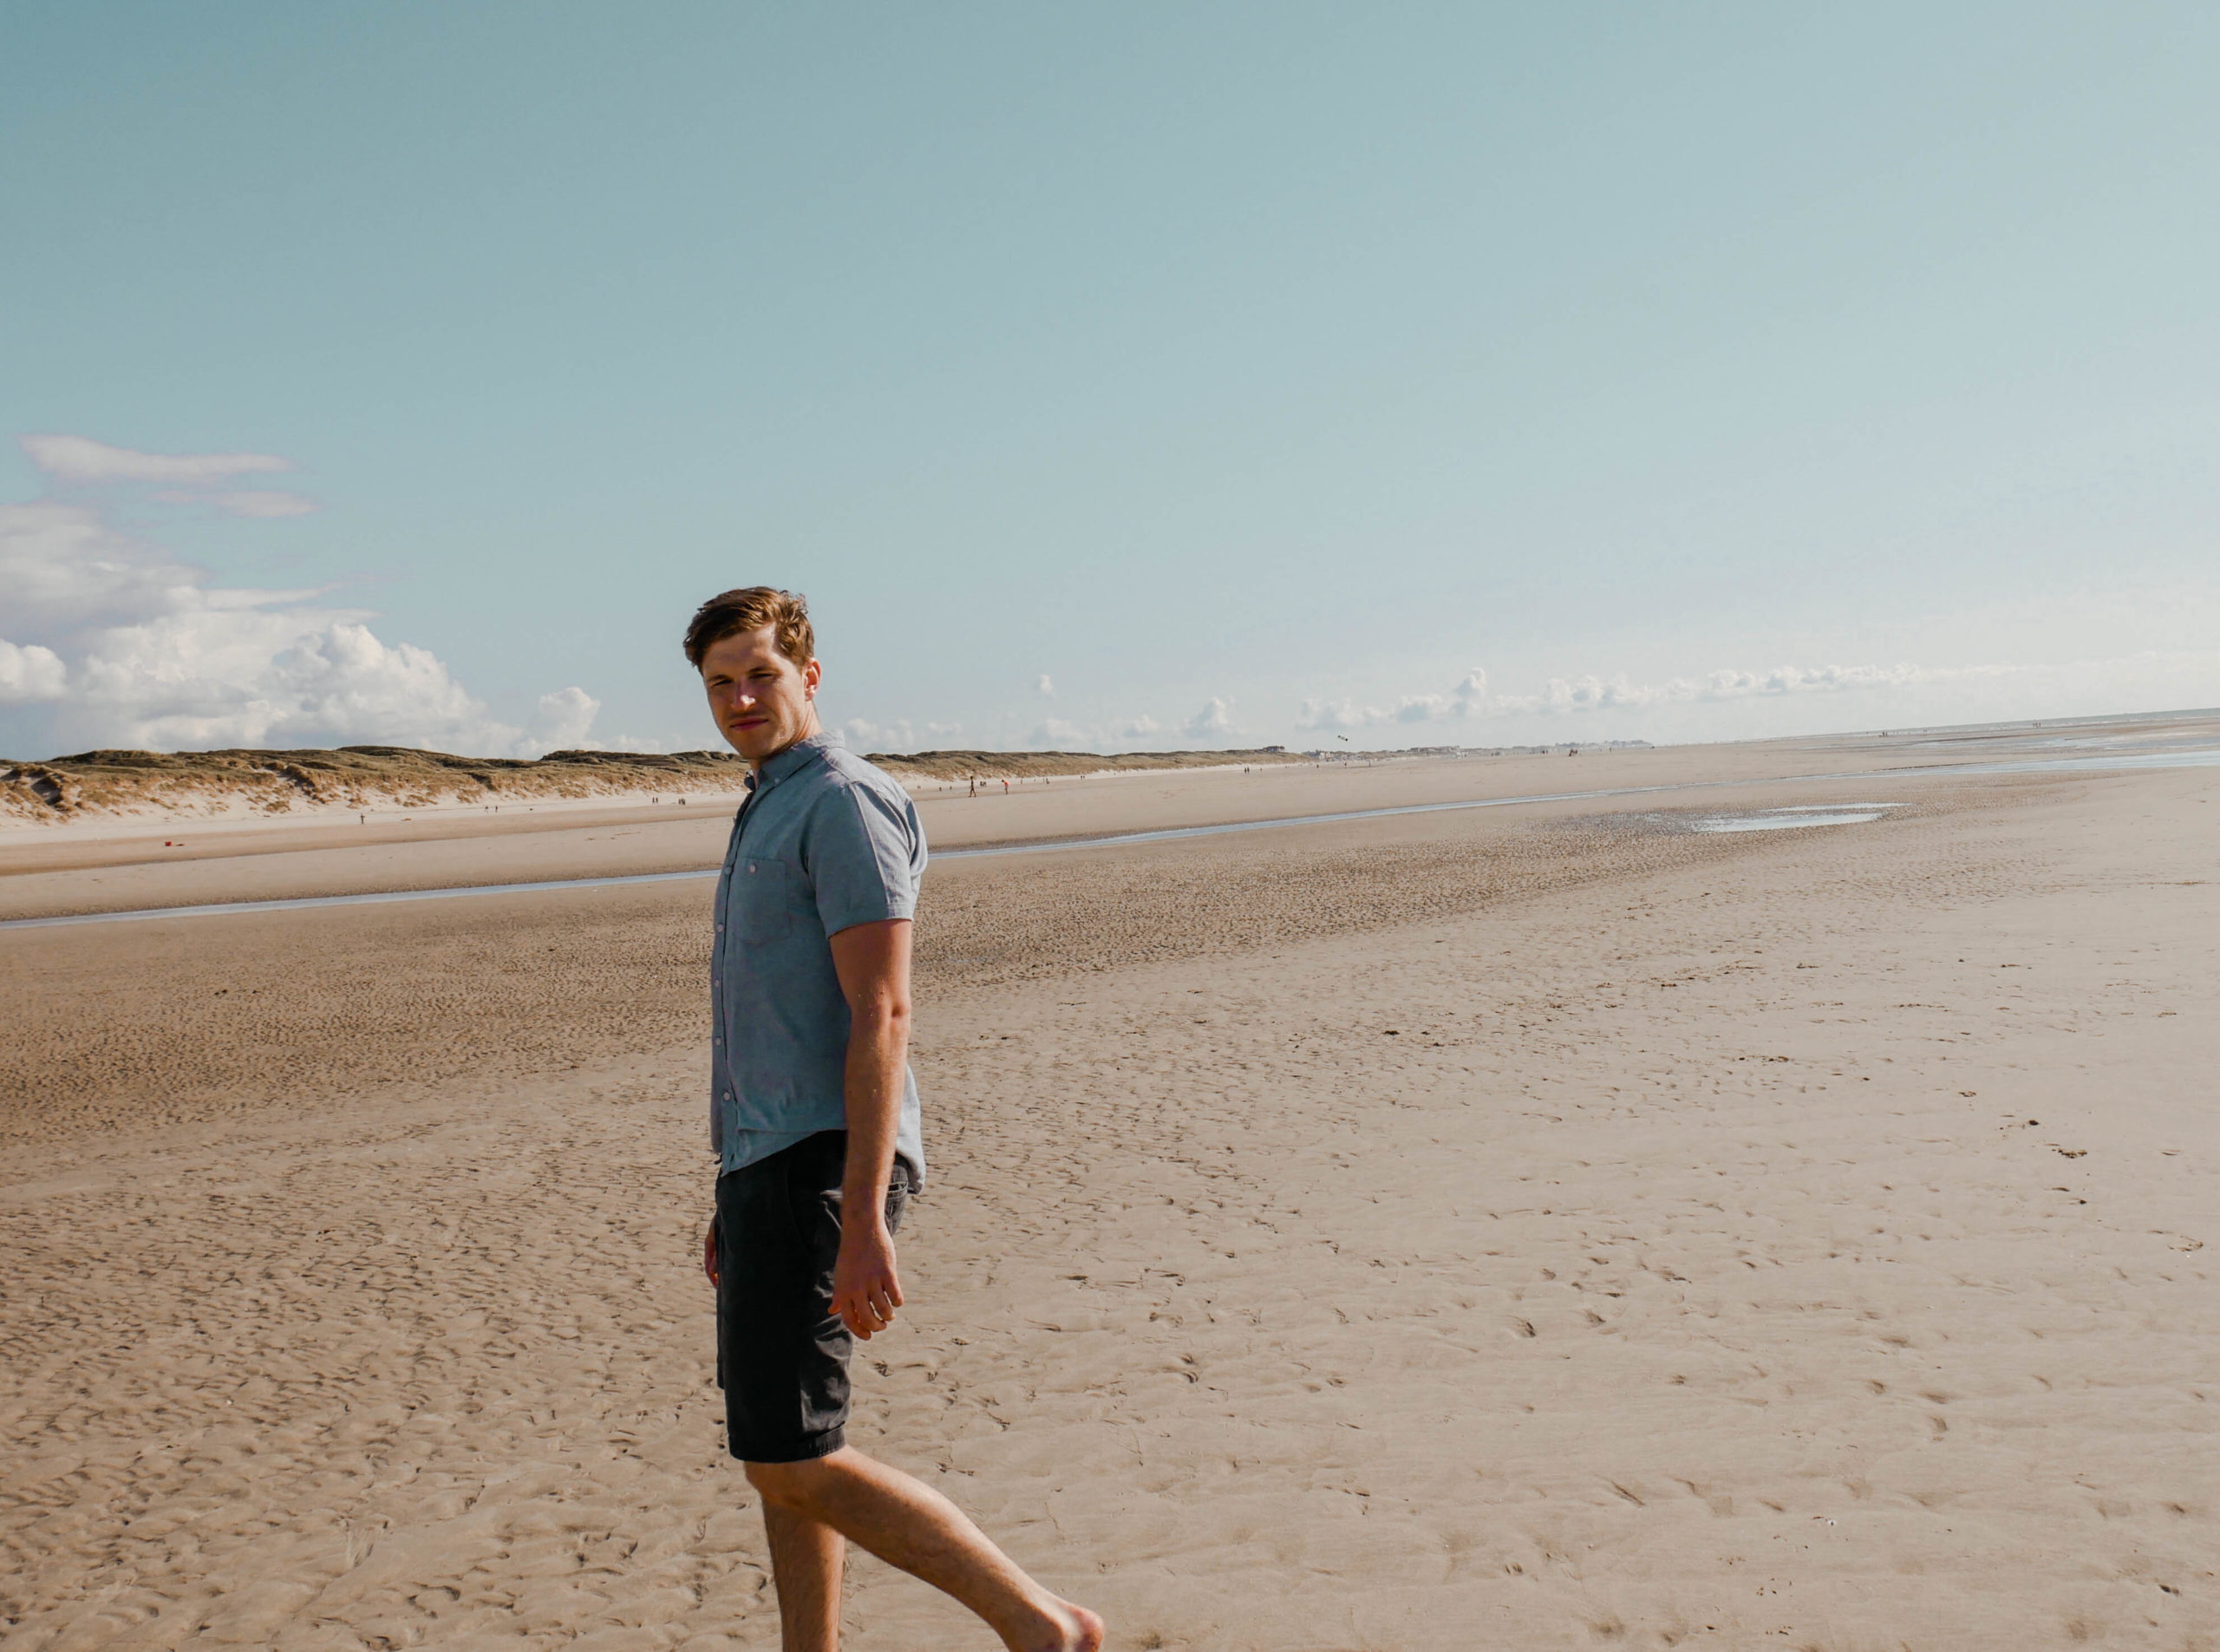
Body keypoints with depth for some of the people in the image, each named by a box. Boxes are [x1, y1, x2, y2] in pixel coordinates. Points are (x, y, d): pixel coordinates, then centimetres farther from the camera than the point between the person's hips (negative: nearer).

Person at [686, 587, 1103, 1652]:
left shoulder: (843, 804, -10)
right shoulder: (768, 815, 21)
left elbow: (880, 1017, -19)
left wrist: (864, 1223, -24)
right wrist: (733, 1201, 23)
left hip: (822, 1170, -10)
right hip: (769, 1167, 10)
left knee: (793, 1463, -11)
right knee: (777, 1459, 13)